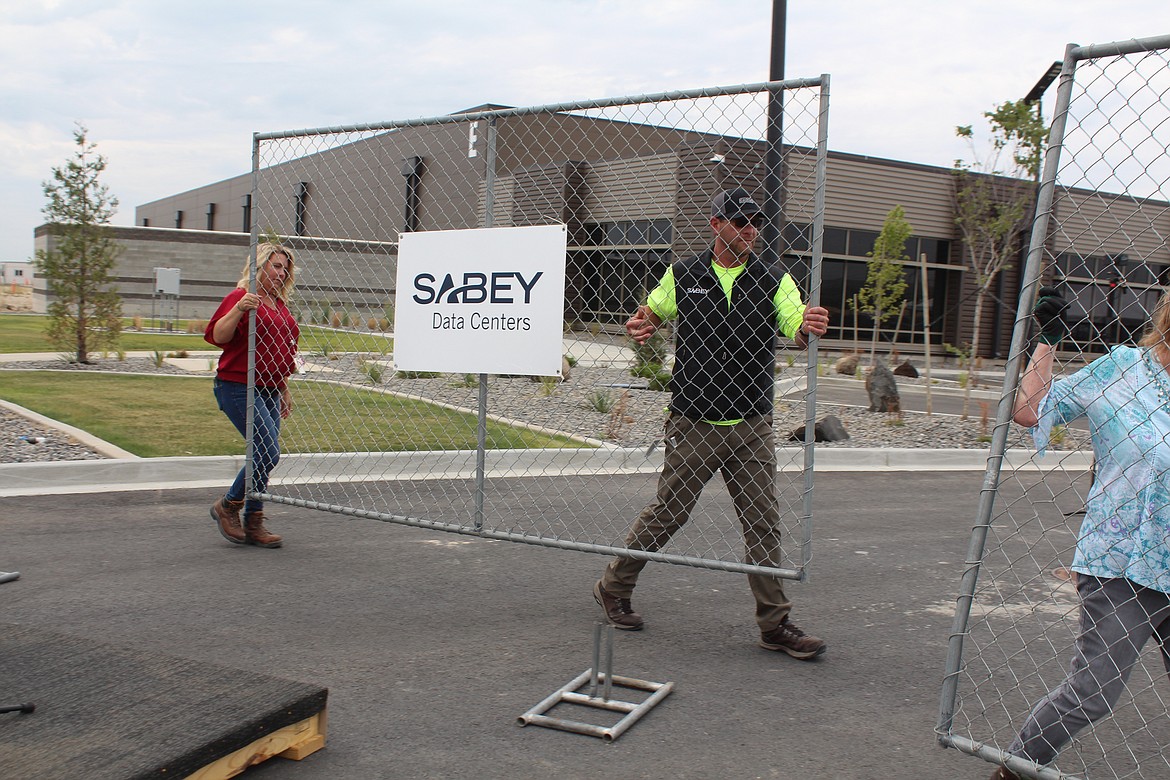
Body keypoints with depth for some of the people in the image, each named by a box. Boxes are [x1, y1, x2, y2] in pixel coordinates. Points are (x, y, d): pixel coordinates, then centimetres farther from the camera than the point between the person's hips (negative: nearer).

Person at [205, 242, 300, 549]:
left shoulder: (279, 304, 18)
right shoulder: (240, 297, -8)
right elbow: (216, 336, -18)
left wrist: (284, 390, 26)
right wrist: (238, 309, -32)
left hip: (268, 390, 9)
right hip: (239, 387, -8)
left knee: (264, 455, 7)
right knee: (268, 453, -14)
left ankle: (253, 525, 14)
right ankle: (227, 506, 6)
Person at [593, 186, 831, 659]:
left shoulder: (775, 281, 3)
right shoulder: (682, 277, 2)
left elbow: (798, 332, -11)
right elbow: (651, 313, 18)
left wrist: (810, 328, -35)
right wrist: (639, 327, -6)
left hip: (752, 425, 2)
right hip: (694, 423, -2)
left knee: (763, 523, 4)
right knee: (667, 514, 4)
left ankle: (775, 624, 13)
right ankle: (613, 589, 23)